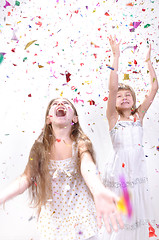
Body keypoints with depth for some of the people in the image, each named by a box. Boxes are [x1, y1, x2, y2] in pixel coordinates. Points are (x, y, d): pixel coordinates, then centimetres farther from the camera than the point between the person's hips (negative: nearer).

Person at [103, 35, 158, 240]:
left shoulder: (139, 116, 5)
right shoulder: (113, 118, -5)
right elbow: (111, 88, -18)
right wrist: (116, 56, -21)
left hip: (138, 171, 4)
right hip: (118, 171, -3)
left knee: (137, 214, 14)